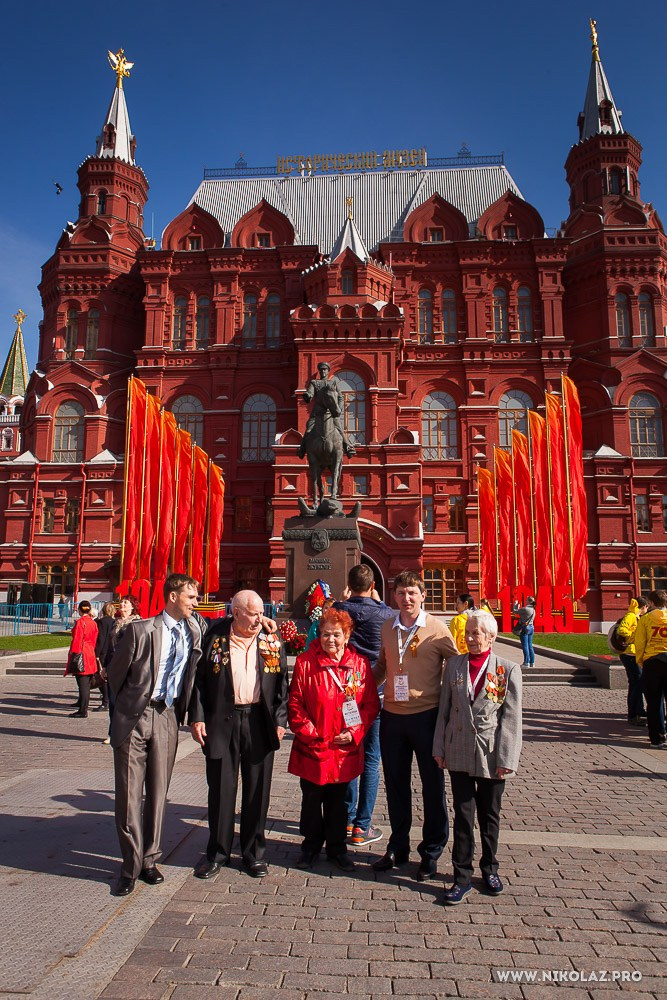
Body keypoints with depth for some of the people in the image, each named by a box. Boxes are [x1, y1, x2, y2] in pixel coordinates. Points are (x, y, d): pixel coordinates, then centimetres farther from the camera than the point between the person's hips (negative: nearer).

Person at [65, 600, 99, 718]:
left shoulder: (79, 622, -12)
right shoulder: (93, 623, 9)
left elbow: (76, 640, -14)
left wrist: (73, 654, -9)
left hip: (81, 655, -7)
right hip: (90, 654, 7)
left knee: (82, 685, -4)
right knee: (86, 684, 16)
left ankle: (83, 711, 0)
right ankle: (83, 706, 28)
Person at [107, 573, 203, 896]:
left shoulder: (193, 633, 2)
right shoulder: (140, 630, -11)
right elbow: (115, 672, 0)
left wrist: (181, 712, 10)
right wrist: (131, 704, 10)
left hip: (166, 718, 3)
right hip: (134, 718, -3)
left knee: (158, 792, 11)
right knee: (129, 794, 4)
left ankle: (149, 859, 27)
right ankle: (131, 865, 19)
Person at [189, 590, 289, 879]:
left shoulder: (272, 641, 2)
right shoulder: (214, 638, -2)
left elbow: (282, 683, 5)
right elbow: (198, 679, 0)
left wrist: (280, 720, -2)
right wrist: (197, 717, -6)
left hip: (259, 722, 1)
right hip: (221, 722, -1)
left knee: (257, 790, 10)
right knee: (221, 789, 9)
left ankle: (254, 853, 27)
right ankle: (218, 853, 27)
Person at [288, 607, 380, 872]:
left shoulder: (360, 664, -2)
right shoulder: (304, 663, -6)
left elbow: (371, 703, 1)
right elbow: (295, 703, -5)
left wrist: (354, 732, -9)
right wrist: (308, 732, -12)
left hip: (345, 749, 1)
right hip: (312, 748, -1)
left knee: (338, 800, 15)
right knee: (311, 799, 13)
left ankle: (336, 847, 33)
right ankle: (311, 845, 33)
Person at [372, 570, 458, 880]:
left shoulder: (437, 629, -9)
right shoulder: (387, 628, 4)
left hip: (426, 716, -4)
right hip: (392, 715, 4)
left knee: (432, 786, 10)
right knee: (395, 784, 16)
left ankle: (431, 852, 26)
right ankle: (398, 847, 33)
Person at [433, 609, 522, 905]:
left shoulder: (508, 670, -6)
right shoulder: (454, 665, 2)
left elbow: (511, 718, -7)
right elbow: (444, 709, 6)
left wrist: (506, 758, -10)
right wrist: (439, 748, 4)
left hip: (491, 755, -1)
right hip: (459, 754, 1)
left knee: (489, 815, 15)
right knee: (463, 815, 7)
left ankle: (489, 869, 34)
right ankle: (462, 876, 19)